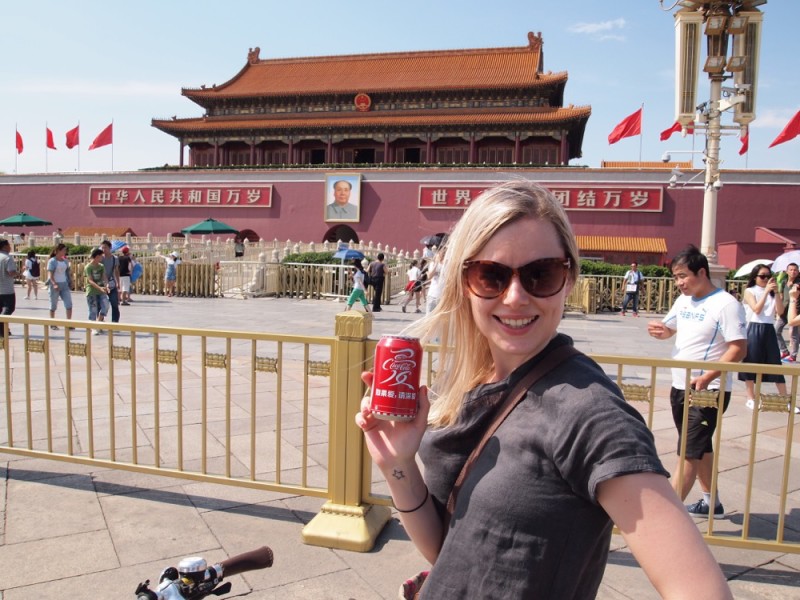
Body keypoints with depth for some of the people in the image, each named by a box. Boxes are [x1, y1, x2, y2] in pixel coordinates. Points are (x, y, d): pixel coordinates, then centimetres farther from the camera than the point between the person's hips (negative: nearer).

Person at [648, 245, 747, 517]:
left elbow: (739, 349, -19)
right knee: (700, 447, 21)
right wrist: (659, 330, -4)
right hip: (680, 387, 8)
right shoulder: (683, 300, 9)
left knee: (690, 451, -6)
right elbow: (668, 330, 21)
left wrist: (707, 377, -29)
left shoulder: (726, 304, -15)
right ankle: (711, 501, 37)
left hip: (707, 391, -8)